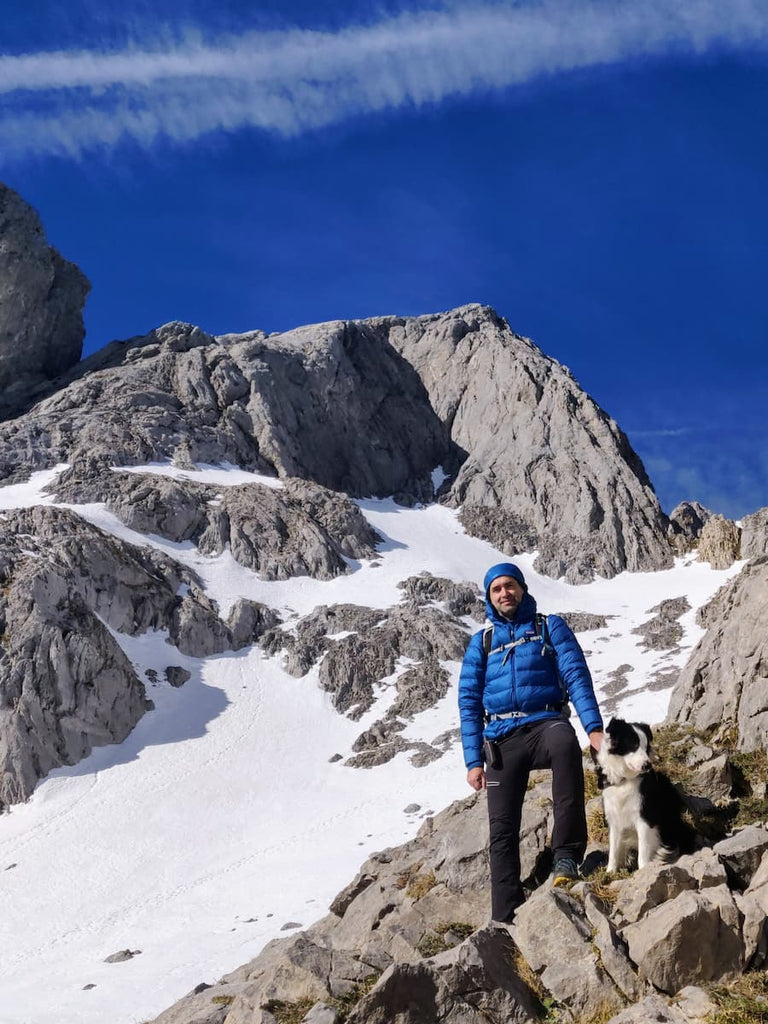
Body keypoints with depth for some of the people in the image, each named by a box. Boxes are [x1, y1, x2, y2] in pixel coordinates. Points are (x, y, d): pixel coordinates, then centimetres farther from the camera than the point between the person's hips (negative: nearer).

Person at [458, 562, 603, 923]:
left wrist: (593, 726, -16)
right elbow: (469, 703, 12)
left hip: (544, 724, -3)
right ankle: (505, 919, 1)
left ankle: (567, 853, -38)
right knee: (502, 829, -5)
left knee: (564, 741, -38)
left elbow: (576, 675, 0)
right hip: (502, 739, 3)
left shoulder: (550, 626, 11)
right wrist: (473, 760, 1)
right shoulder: (481, 642, 16)